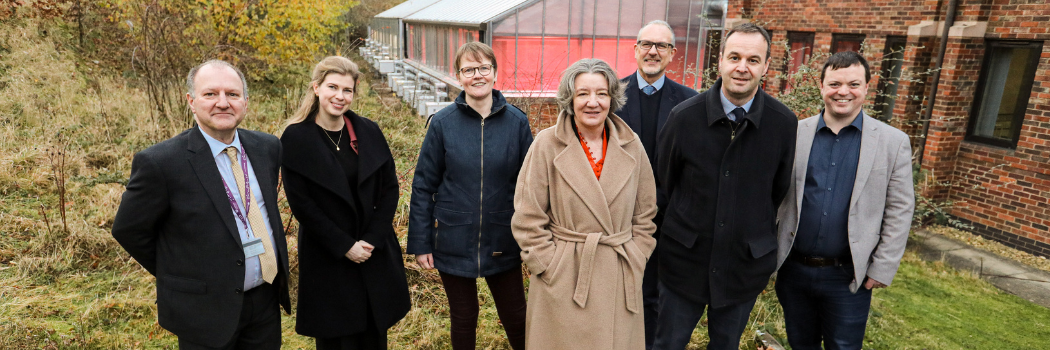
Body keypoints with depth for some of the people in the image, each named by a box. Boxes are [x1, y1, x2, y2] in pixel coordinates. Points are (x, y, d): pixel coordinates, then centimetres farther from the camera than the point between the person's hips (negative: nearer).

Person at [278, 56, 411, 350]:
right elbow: (301, 203, -10)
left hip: (376, 253, 3)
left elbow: (390, 187, 1)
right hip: (328, 258, -3)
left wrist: (372, 239, -8)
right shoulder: (296, 138, -8)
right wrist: (345, 246, -13)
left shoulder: (369, 131, 1)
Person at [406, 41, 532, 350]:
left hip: (502, 242, 0)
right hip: (454, 242, 0)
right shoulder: (443, 123, -6)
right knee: (463, 319, 17)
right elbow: (423, 186, -3)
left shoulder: (517, 122, -5)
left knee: (516, 318, 12)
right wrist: (419, 243, -3)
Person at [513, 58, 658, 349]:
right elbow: (528, 220, -6)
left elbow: (645, 216, 10)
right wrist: (552, 268, -8)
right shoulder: (547, 145, -8)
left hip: (621, 282, 3)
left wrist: (635, 261, 4)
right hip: (563, 282, -3)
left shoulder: (631, 146, 2)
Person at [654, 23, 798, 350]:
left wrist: (756, 236, 9)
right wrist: (689, 228, 8)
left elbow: (780, 191, 3)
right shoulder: (684, 116, -11)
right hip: (685, 260, -1)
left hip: (746, 264, 1)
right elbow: (664, 181, 1)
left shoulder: (785, 123, -9)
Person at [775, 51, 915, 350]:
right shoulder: (795, 133, -1)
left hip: (848, 278, -1)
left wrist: (882, 270, -4)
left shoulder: (893, 142, -3)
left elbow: (899, 212, -1)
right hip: (794, 269, 1)